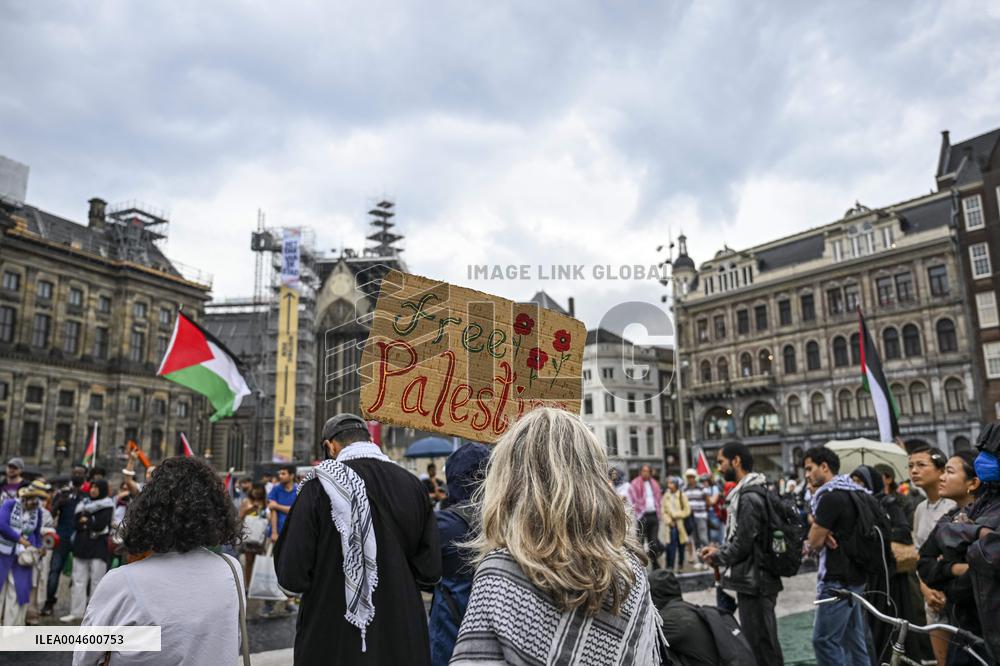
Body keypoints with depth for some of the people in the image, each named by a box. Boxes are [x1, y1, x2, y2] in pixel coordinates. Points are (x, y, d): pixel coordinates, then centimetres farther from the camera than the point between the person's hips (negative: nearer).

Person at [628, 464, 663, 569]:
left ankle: (655, 562, 18)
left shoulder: (655, 484, 15)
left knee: (653, 540, 8)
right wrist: (636, 514, -10)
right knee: (640, 540, -4)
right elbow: (631, 500, -6)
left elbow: (659, 498, 21)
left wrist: (658, 512, 12)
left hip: (654, 516, 5)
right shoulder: (635, 484, -3)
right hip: (642, 516, -5)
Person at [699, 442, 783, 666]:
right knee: (762, 643, 18)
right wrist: (720, 549, 9)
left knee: (761, 646, -2)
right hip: (754, 580, 10)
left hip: (754, 583, -10)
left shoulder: (749, 497, -19)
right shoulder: (746, 492, 13)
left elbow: (743, 545, -20)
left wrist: (717, 556, -5)